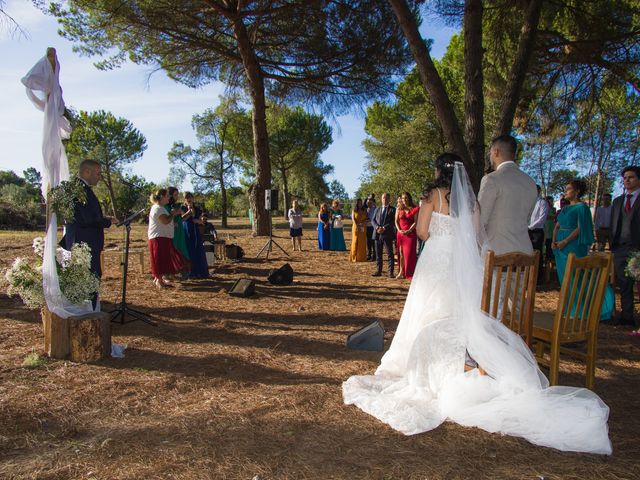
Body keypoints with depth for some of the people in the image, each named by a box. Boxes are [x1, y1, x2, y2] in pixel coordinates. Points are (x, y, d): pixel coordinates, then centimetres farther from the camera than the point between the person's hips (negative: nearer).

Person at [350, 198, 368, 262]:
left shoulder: (364, 210, 8)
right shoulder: (354, 210, 3)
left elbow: (366, 219, 5)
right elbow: (353, 219, -6)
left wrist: (363, 223, -14)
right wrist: (357, 226, -19)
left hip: (363, 228, 2)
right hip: (356, 228, -2)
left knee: (363, 242, 1)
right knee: (355, 242, -2)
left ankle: (362, 257, 6)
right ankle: (355, 257, 1)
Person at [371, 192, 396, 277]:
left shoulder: (392, 210, 4)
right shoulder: (377, 209, 18)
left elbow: (393, 222, -6)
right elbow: (373, 220, 10)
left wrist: (384, 228, -17)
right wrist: (377, 227, -9)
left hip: (387, 235, -4)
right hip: (377, 234, 4)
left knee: (390, 254, -2)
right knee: (378, 254, 8)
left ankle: (391, 272, -1)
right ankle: (378, 271, 15)